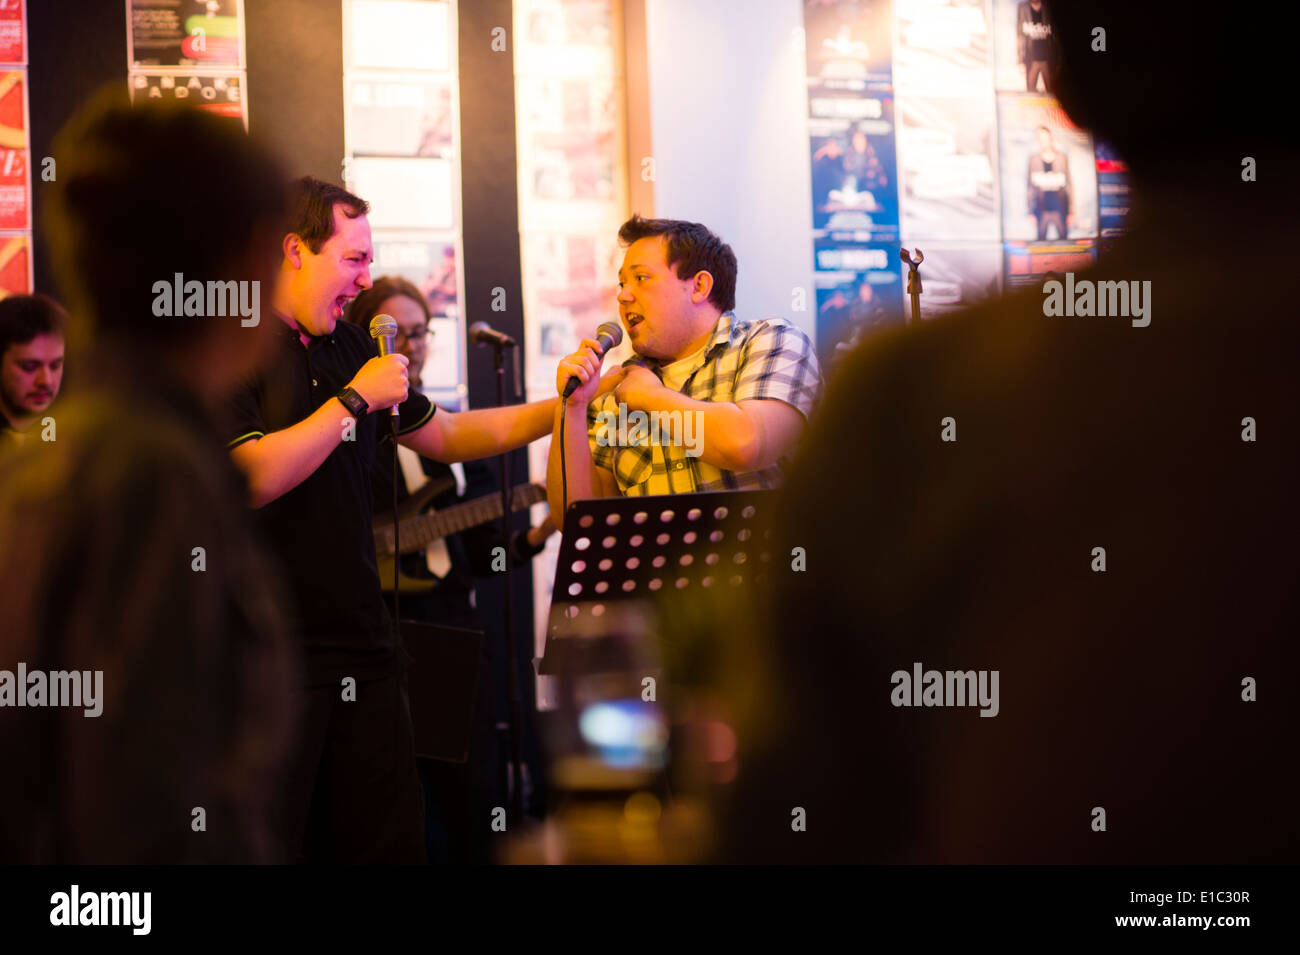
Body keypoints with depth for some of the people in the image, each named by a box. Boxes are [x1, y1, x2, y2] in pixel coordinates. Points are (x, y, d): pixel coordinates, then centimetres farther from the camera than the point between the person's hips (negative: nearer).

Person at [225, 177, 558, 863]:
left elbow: (445, 436, 25)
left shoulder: (349, 349, 16)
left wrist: (561, 407, 16)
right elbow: (251, 478, -22)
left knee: (392, 842, 9)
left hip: (362, 649, 8)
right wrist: (355, 399, -13)